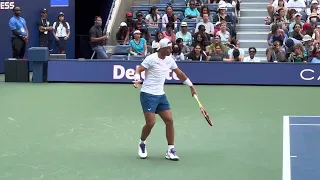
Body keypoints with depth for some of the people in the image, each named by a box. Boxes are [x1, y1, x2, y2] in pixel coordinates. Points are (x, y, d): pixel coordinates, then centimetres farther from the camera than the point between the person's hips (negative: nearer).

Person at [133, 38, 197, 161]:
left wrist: (191, 86, 19)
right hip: (148, 94, -6)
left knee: (169, 120, -2)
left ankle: (170, 150, 5)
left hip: (161, 95, 6)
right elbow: (138, 69, -11)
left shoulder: (169, 60, 7)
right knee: (151, 123, -11)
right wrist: (137, 79, -31)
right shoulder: (151, 59, -12)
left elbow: (179, 73, 17)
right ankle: (142, 144, 18)